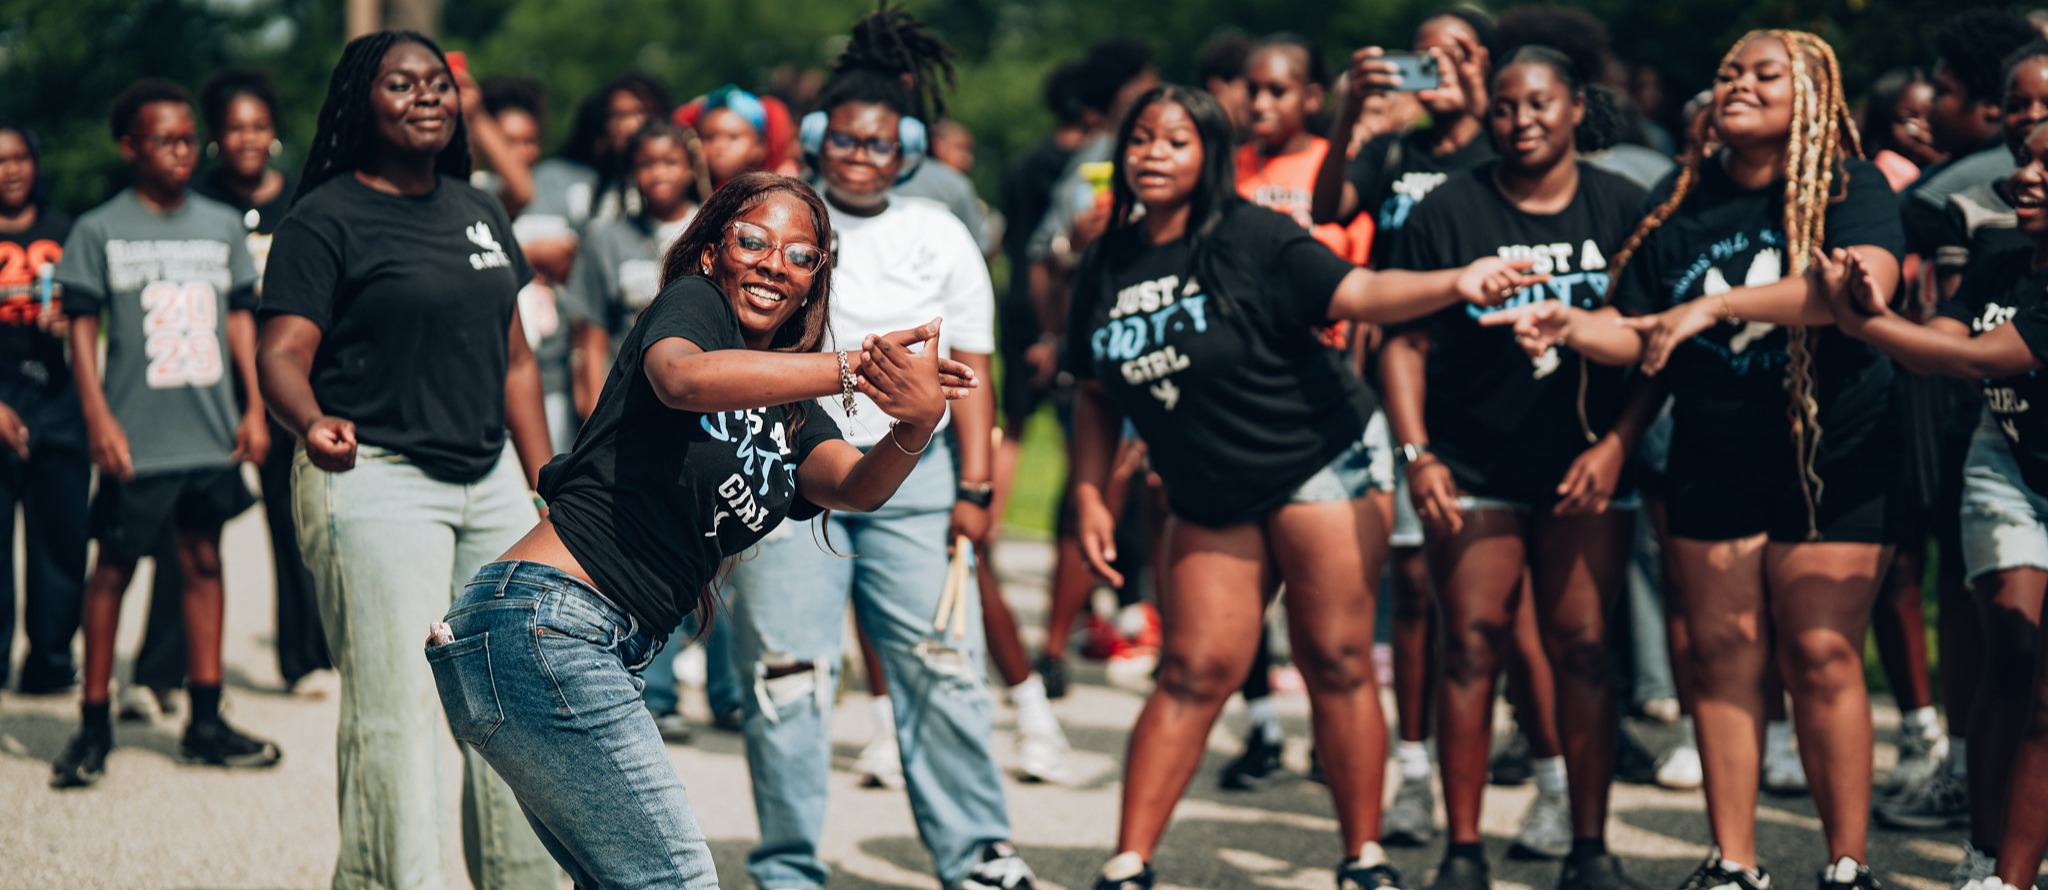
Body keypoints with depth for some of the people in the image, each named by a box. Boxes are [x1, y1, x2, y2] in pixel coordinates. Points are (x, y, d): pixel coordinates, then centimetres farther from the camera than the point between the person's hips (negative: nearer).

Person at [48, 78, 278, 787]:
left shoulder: (222, 225, 9)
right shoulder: (99, 231, -2)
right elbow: (83, 328, -2)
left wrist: (255, 406, 9)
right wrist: (99, 418, -10)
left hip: (211, 432, 4)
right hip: (136, 437, -4)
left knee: (203, 561, 8)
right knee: (114, 567, 2)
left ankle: (205, 722, 14)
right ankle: (93, 723, 10)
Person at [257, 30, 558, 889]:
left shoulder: (480, 213, 16)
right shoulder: (325, 220, -5)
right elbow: (283, 352, -14)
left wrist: (549, 490, 16)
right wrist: (312, 422, -36)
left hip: (490, 479, 7)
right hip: (373, 476, -7)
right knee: (394, 706, -11)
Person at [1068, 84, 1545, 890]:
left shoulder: (1251, 240, -12)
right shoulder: (1107, 267, 4)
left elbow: (1357, 292, -22)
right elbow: (1097, 395, 14)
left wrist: (1455, 282, -38)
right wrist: (1089, 496, 8)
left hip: (1316, 466, -4)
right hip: (1211, 500, 4)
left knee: (1337, 663, -2)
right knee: (1194, 673, 0)